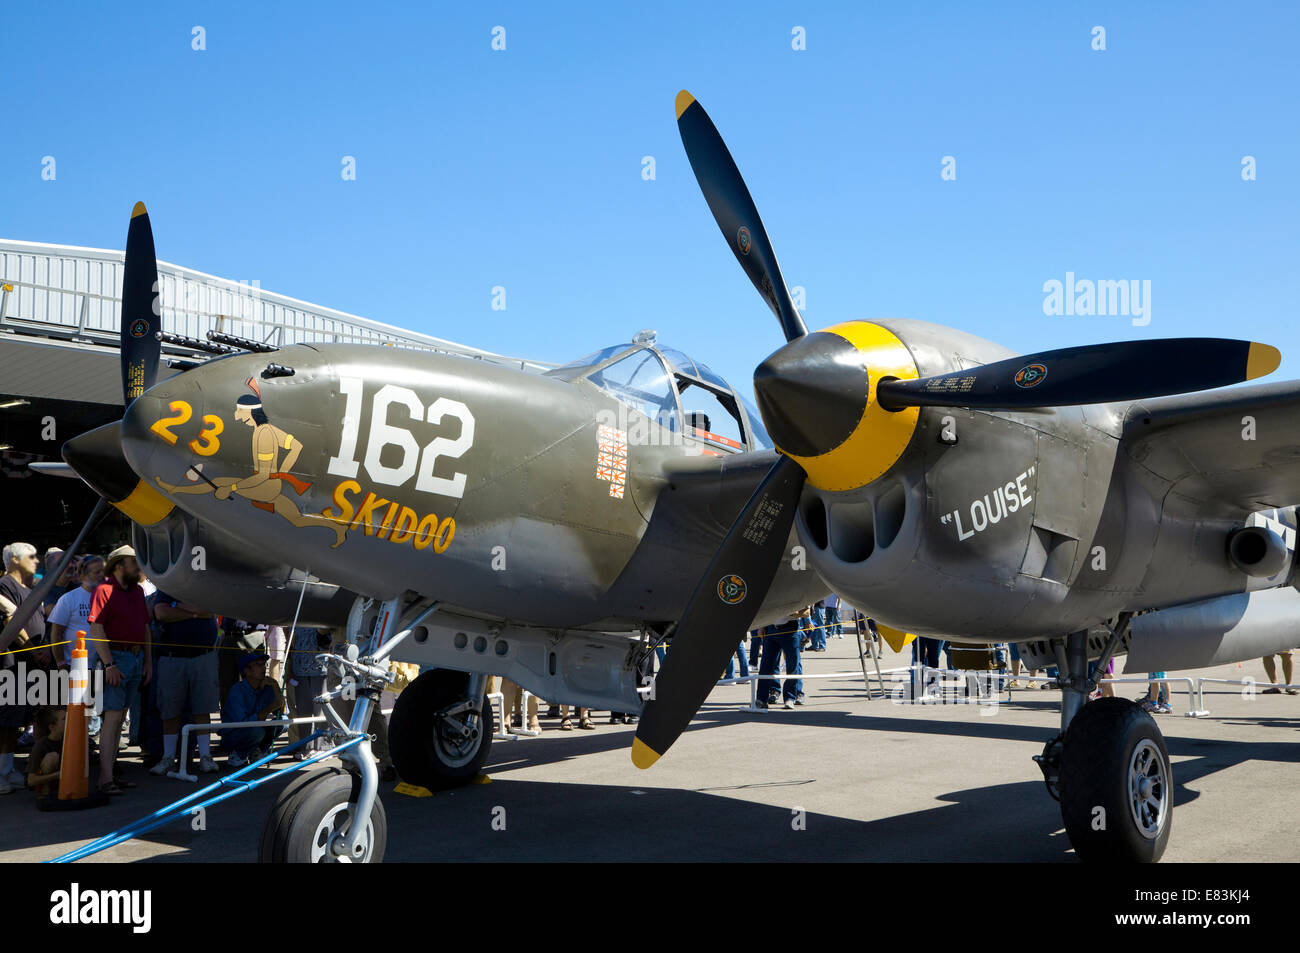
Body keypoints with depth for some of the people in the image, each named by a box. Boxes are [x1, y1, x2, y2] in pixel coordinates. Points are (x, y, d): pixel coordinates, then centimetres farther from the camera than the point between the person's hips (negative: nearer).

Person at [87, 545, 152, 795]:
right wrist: (109, 664, -19)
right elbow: (96, 630, -14)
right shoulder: (104, 590, -8)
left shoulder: (137, 590, 15)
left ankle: (112, 771, 16)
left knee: (120, 717, 11)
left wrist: (148, 661, 15)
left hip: (137, 658, 7)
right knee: (112, 717, -10)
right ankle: (106, 779, -10)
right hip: (116, 657, -7)